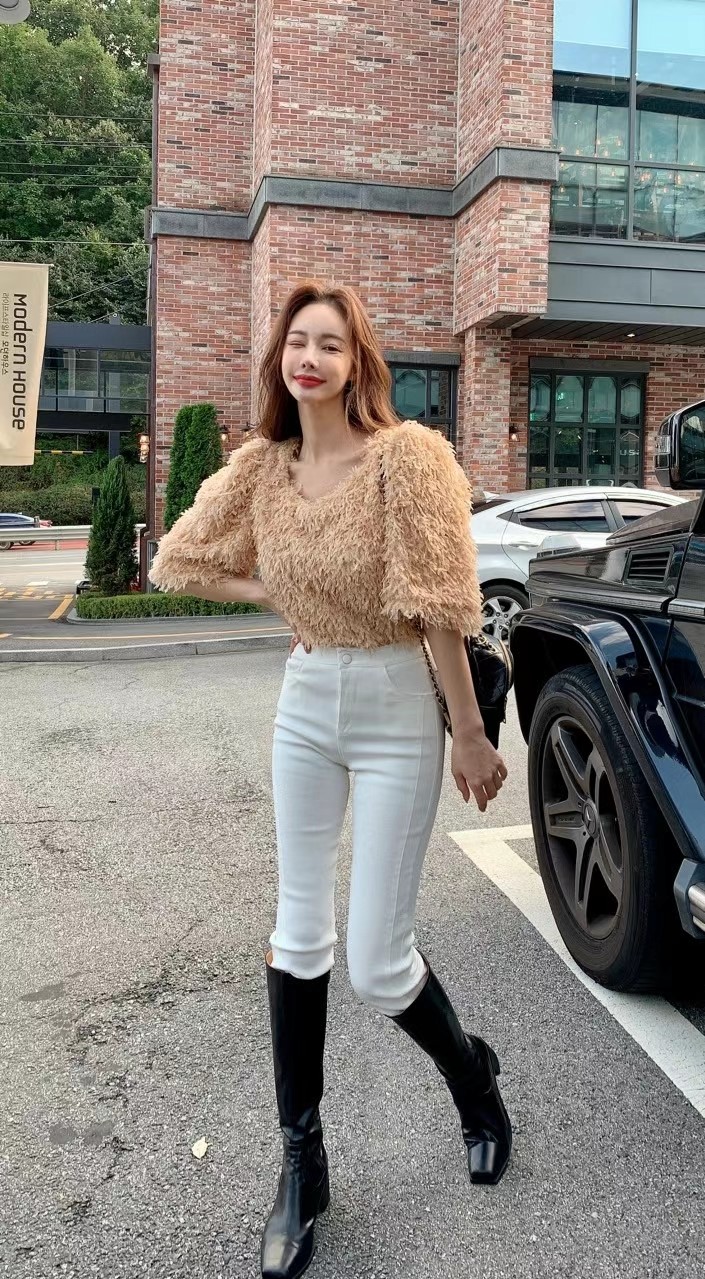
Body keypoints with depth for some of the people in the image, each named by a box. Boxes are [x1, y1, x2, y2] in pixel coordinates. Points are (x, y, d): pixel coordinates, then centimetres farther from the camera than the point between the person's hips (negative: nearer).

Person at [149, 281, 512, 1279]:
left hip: (394, 713, -5)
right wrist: (281, 596, 1)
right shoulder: (262, 467, 3)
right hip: (304, 703, 5)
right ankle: (302, 1162, 28)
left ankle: (473, 1079, 34)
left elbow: (440, 605, -14)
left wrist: (470, 736, -11)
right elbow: (180, 561, 12)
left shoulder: (405, 456, -14)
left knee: (375, 964, 0)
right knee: (299, 937, 10)